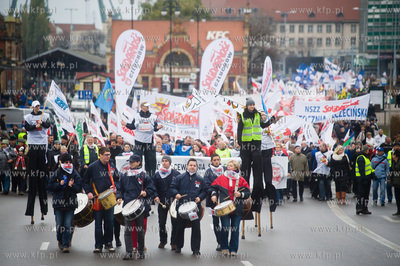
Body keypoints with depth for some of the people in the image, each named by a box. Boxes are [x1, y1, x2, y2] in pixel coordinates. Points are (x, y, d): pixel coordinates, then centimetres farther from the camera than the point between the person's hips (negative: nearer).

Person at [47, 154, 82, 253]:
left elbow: (79, 188, 4)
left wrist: (72, 185, -15)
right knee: (59, 225, 7)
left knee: (68, 226, -5)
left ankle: (66, 245, 1)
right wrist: (59, 184, -13)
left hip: (71, 203, 0)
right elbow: (50, 186, 1)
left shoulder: (75, 174, 5)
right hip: (58, 203, 0)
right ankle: (60, 241, 32)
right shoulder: (57, 173, 2)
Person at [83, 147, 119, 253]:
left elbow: (117, 179, 20)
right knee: (98, 223, 3)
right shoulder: (93, 167, -3)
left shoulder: (112, 166, 6)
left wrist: (114, 187, 1)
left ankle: (108, 243, 15)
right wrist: (88, 192, -6)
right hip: (97, 199, -2)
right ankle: (98, 245, 9)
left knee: (110, 221, 3)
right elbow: (85, 181, 5)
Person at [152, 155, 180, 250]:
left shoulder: (176, 174, 0)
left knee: (174, 223, -2)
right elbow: (154, 187, 9)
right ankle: (163, 240, 25)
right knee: (161, 222, 6)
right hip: (162, 202, 2)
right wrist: (156, 196, -7)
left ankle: (174, 242, 7)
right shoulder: (158, 174, 7)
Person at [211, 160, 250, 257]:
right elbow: (214, 187, 17)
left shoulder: (241, 180, 6)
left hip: (237, 208, 1)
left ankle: (233, 249, 13)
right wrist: (214, 195, -1)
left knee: (235, 229, 2)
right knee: (225, 228, -8)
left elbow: (247, 193, 6)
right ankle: (224, 248, 9)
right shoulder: (221, 178, 8)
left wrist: (240, 194, -12)